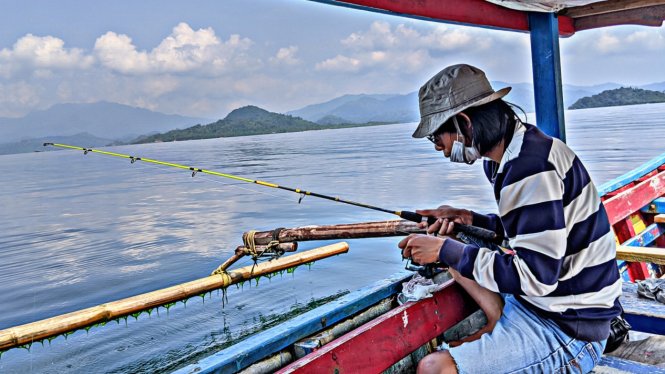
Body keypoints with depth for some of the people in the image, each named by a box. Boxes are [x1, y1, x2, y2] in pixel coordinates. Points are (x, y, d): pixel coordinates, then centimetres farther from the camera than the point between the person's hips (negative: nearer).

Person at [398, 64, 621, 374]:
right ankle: (500, 324, 4)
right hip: (541, 300, 10)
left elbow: (536, 276, -27)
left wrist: (446, 251, -20)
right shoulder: (515, 153, 5)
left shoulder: (532, 168, -25)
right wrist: (472, 219, 4)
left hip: (568, 331, -10)